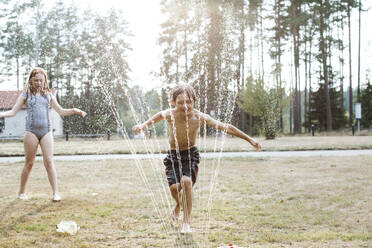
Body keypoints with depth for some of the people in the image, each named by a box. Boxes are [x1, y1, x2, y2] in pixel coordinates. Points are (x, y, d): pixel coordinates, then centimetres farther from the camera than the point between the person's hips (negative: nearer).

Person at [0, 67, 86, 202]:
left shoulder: (48, 95, 15)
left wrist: (74, 111, 3)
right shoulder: (26, 94, 9)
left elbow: (61, 111, 19)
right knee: (29, 163, 4)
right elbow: (13, 112, 7)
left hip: (46, 131, 2)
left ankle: (56, 192, -7)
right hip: (31, 131, -1)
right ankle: (22, 192, 18)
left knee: (49, 161, -6)